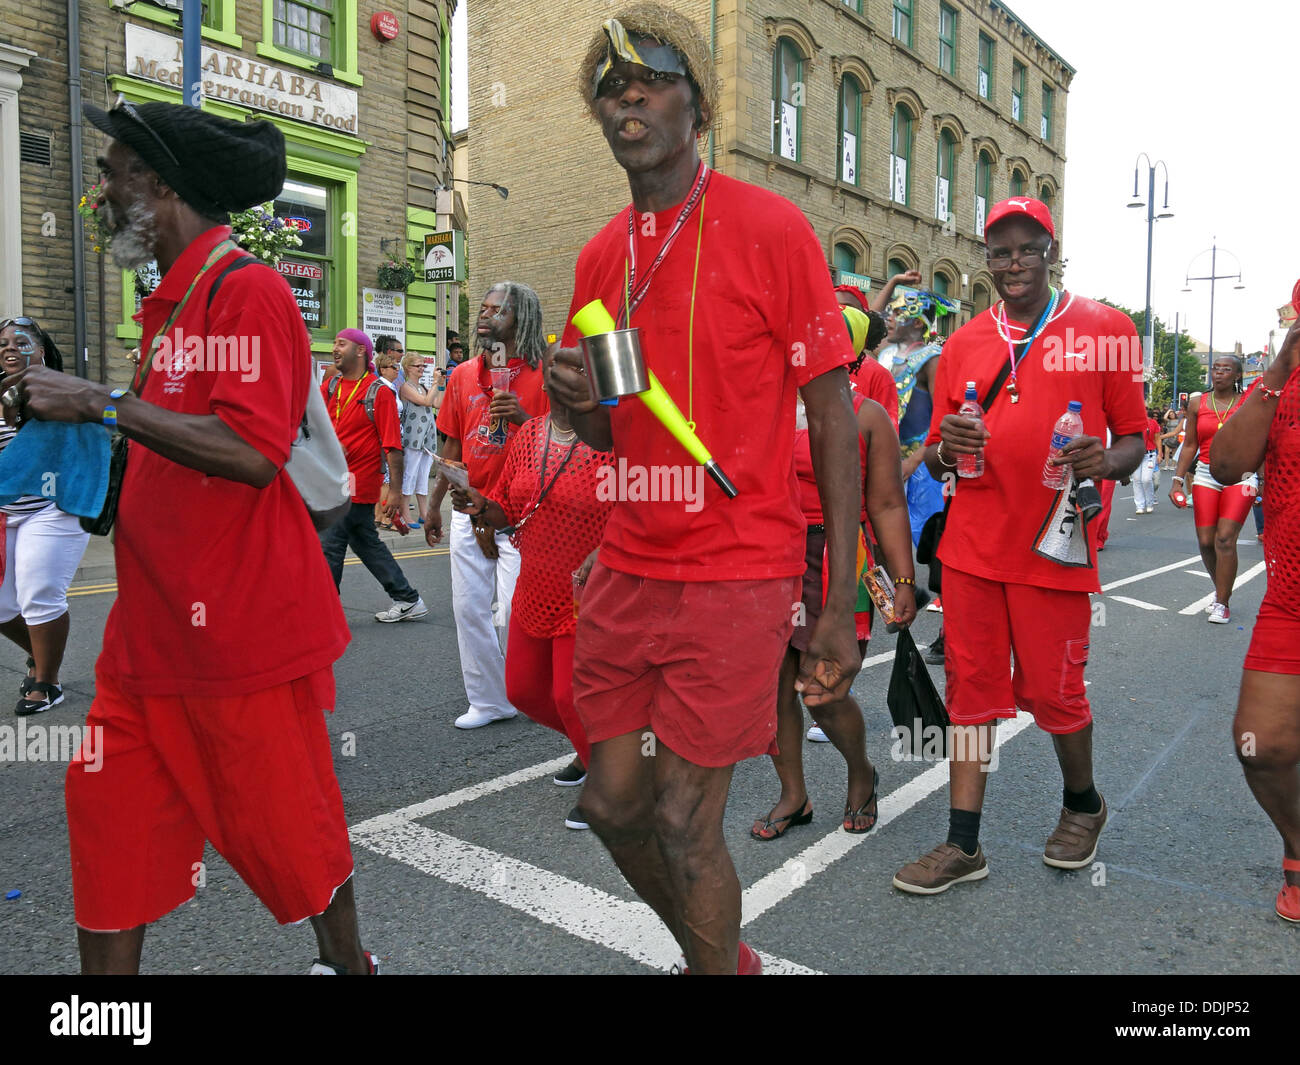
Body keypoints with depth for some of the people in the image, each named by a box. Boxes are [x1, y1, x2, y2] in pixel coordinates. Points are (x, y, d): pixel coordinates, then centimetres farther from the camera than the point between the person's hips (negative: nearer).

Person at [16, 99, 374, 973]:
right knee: (110, 816, 12)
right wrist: (63, 407, 13)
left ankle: (347, 962, 32)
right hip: (152, 624, 9)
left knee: (285, 820, 8)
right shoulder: (173, 302, 14)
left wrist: (101, 403, -19)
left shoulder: (248, 291, -13)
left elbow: (252, 450, -25)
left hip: (241, 627, -8)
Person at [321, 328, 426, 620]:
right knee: (367, 544, 14)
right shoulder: (331, 386, 13)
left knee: (329, 546, -2)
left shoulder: (379, 392, -10)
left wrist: (395, 491, -17)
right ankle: (408, 601, 23)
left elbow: (393, 447, -14)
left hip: (356, 486, -8)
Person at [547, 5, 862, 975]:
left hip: (735, 573, -6)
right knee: (614, 803, 14)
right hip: (628, 568, 6)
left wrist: (841, 604, -13)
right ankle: (723, 957, 40)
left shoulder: (771, 229, -7)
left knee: (685, 825, 0)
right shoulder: (600, 258, 10)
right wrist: (577, 401, -8)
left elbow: (834, 415, -8)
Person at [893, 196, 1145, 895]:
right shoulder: (963, 344, 11)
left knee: (1052, 690, 4)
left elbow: (1135, 439, 5)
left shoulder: (1104, 329, 4)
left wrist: (1104, 462, -17)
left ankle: (1082, 804, 35)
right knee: (970, 686, 5)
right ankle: (963, 845, 15)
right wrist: (944, 448, -10)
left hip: (1052, 545, -2)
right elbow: (934, 461, 13)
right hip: (972, 542, 3)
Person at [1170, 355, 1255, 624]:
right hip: (1206, 476, 3)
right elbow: (1189, 445, 9)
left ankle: (1222, 604, -3)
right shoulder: (1197, 403, 7)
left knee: (1225, 539, -12)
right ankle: (1221, 589, 24)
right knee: (1206, 541, 0)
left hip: (1240, 476, -2)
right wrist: (1178, 480, 2)